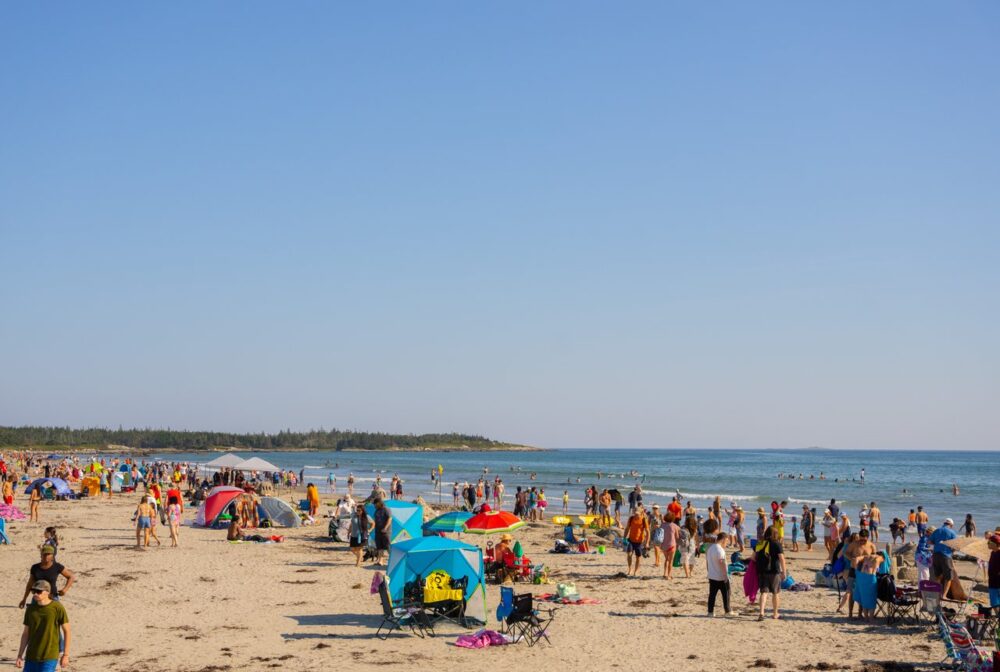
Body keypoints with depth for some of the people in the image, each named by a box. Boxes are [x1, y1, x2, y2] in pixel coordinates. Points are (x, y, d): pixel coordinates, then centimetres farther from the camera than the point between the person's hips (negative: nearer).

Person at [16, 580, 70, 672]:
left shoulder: (57, 608, -8)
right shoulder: (30, 609, 5)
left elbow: (66, 631, -3)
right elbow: (26, 634, 12)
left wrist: (66, 655, -5)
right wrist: (19, 656, 10)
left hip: (49, 657, -5)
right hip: (31, 656, 5)